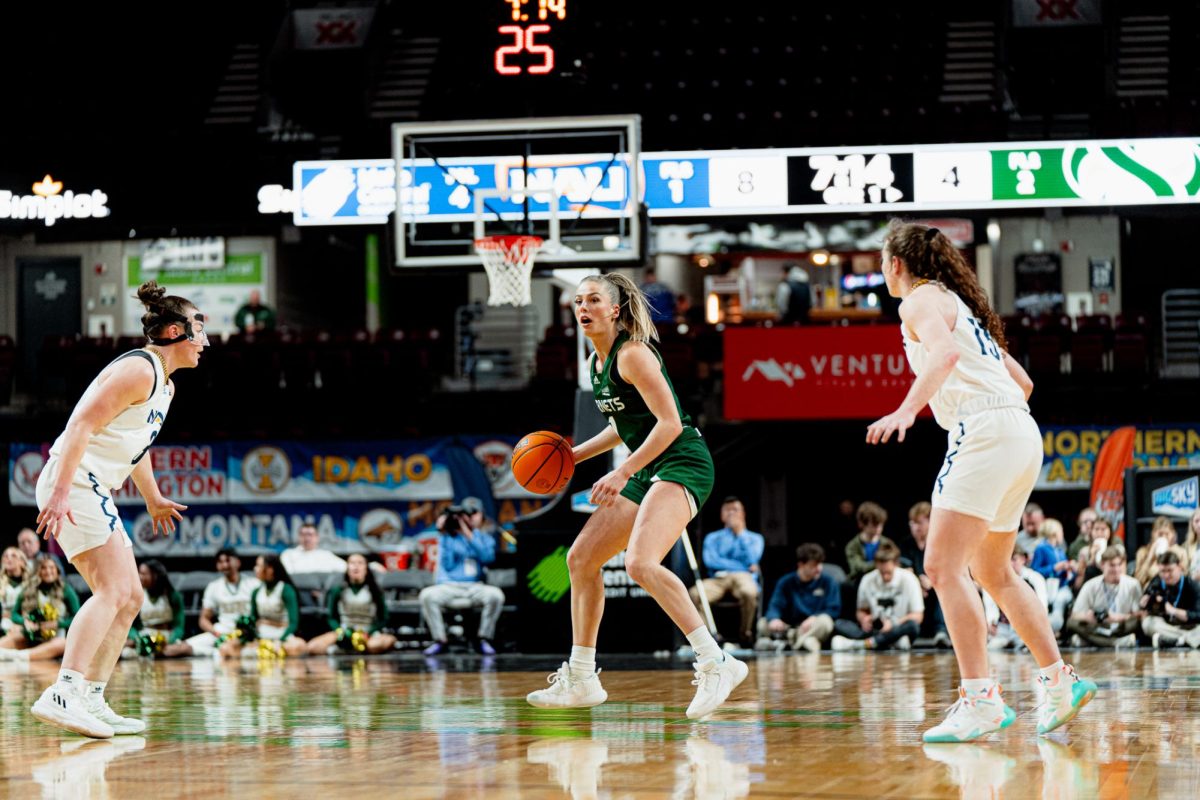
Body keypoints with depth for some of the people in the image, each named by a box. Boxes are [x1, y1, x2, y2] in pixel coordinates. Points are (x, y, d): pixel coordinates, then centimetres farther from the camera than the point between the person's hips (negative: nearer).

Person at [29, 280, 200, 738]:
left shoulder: (164, 385, 19)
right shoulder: (138, 370, -13)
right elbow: (82, 426, -22)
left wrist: (153, 499, 45)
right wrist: (61, 492, -30)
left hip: (95, 492, 11)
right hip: (72, 483, -11)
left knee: (130, 598, 10)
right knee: (113, 590, -22)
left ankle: (91, 701, 11)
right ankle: (62, 695, -33)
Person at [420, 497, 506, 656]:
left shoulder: (486, 539, 16)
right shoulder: (449, 537, 12)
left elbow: (487, 557, -7)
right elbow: (447, 565, -1)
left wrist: (469, 533, -10)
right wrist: (444, 535, -4)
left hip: (475, 588, 1)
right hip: (448, 587, -1)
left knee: (495, 594, -32)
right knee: (427, 595, -31)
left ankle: (484, 639, -13)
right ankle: (440, 641, -18)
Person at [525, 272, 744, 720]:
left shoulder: (632, 354, -13)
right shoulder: (596, 362, 15)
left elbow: (670, 422, -19)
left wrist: (623, 473, -23)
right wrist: (575, 455, 19)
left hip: (682, 463, -10)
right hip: (647, 473, 10)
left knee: (640, 563, -30)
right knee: (581, 559, 11)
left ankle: (715, 663, -29)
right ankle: (580, 680, 21)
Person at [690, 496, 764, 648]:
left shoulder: (754, 538, 23)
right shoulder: (713, 538, 24)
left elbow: (752, 560, 1)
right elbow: (710, 561, 3)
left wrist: (740, 533, 3)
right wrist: (744, 566, -2)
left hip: (743, 578, 0)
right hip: (719, 579, 1)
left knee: (749, 593, -41)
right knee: (694, 594, -36)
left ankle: (745, 634, -19)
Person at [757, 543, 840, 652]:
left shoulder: (828, 582, 2)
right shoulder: (786, 583, 4)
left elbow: (834, 610, -5)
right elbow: (775, 606, -6)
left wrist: (814, 618, -25)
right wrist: (774, 619, -31)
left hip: (814, 629, -1)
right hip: (790, 627, 1)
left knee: (825, 620, -33)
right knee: (763, 623, -24)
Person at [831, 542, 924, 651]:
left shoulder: (908, 579, -6)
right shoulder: (868, 580, 3)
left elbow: (917, 616, -6)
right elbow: (861, 611, 15)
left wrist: (894, 624, -20)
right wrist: (864, 618, -9)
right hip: (875, 629, 3)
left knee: (912, 625, -38)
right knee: (839, 624, -21)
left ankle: (860, 644, -39)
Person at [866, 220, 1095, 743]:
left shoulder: (921, 300, 0)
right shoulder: (963, 305, 27)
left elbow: (944, 349, -23)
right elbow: (1022, 382, 30)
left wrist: (908, 409, -33)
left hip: (984, 431, -10)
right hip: (1022, 437, 10)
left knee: (943, 566, -14)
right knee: (991, 571, 20)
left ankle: (980, 699, -23)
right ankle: (1060, 682, 19)